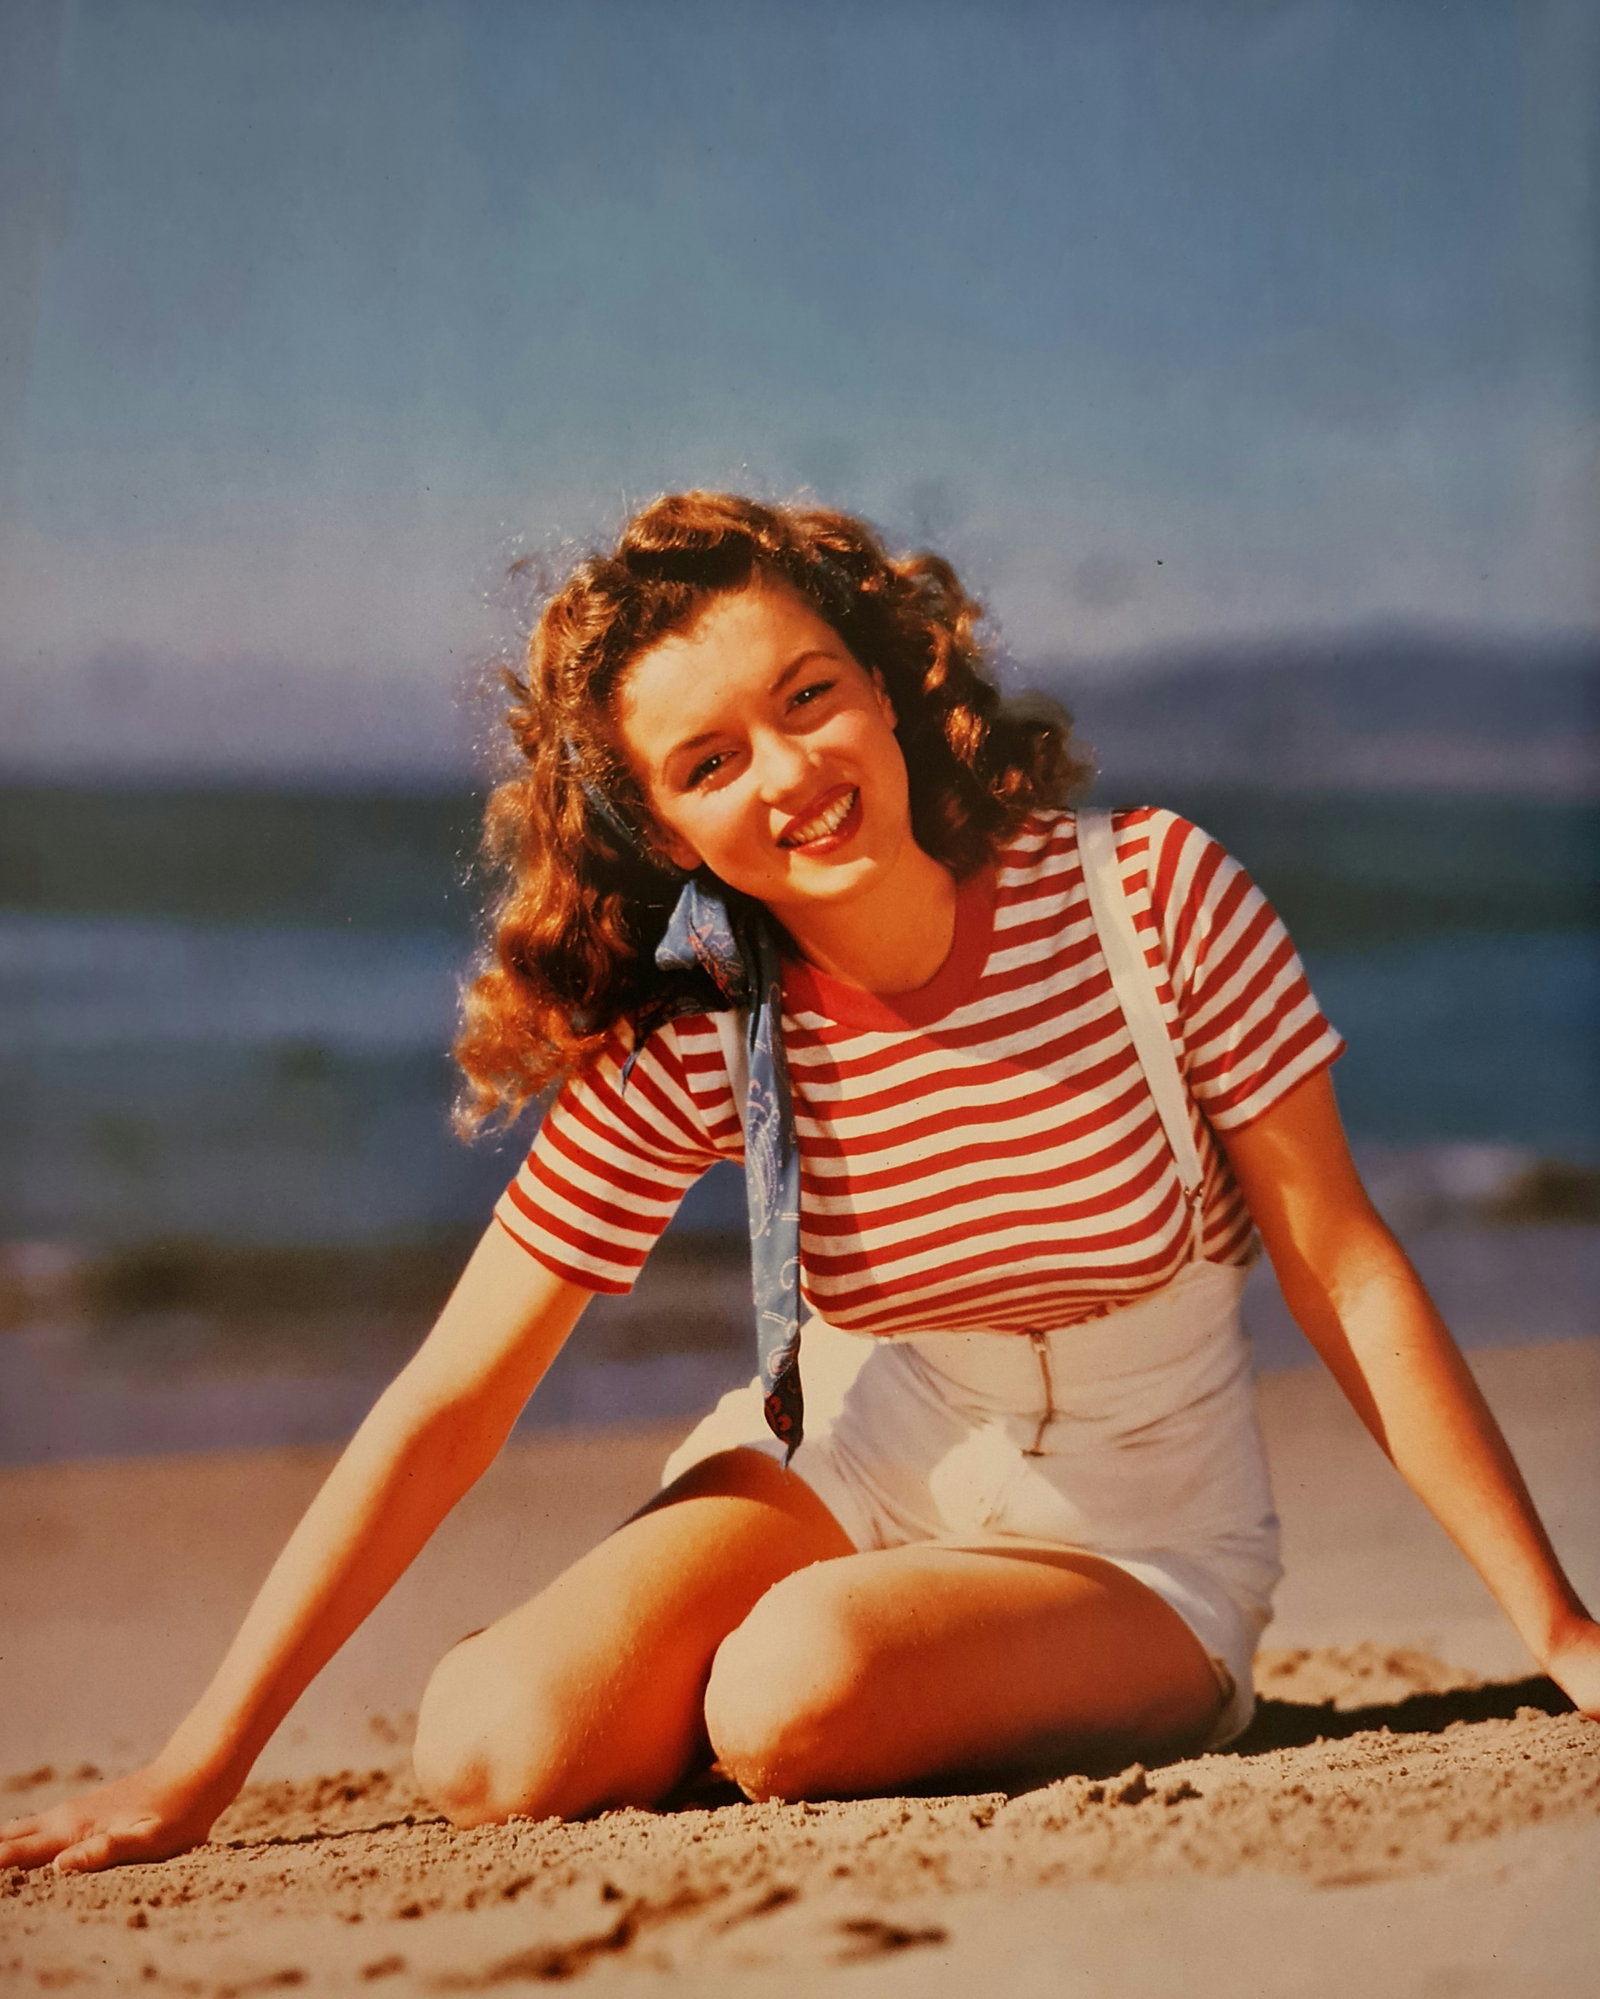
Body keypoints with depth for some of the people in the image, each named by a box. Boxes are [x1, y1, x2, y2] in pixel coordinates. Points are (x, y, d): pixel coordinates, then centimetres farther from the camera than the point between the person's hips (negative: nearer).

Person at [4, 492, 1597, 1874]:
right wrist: (193, 1774, -18)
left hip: (1138, 1540, -2)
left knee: (794, 1687, -32)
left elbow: (1349, 1278, -12)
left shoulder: (1150, 894, -18)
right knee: (491, 1755, -21)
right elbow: (447, 1404, -14)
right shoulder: (693, 1034, -13)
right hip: (853, 1460, 2)